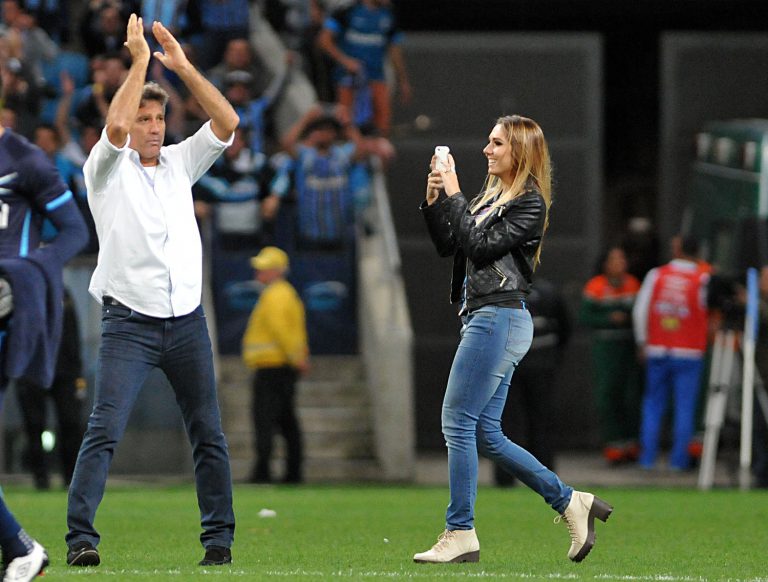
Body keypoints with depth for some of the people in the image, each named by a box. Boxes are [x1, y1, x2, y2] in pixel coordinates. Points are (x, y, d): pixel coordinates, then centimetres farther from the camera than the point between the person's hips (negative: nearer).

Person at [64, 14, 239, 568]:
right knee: (105, 430, -13)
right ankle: (80, 537, -14)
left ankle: (219, 538, 10)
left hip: (188, 320, 4)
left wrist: (183, 66, -3)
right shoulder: (108, 168, 2)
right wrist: (139, 61, -13)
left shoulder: (180, 163, 14)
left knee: (209, 434, 4)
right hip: (129, 323, -4)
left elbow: (227, 123, 3)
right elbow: (115, 126, -19)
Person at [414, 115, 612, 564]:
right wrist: (434, 202, 5)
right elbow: (447, 246, 17)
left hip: (501, 319, -9)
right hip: (483, 319, 9)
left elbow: (480, 246, -16)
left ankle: (460, 535, -7)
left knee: (458, 423, -10)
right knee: (486, 434, 7)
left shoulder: (528, 203, -8)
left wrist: (453, 197, -11)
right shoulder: (491, 198, 18)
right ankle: (571, 502, 12)